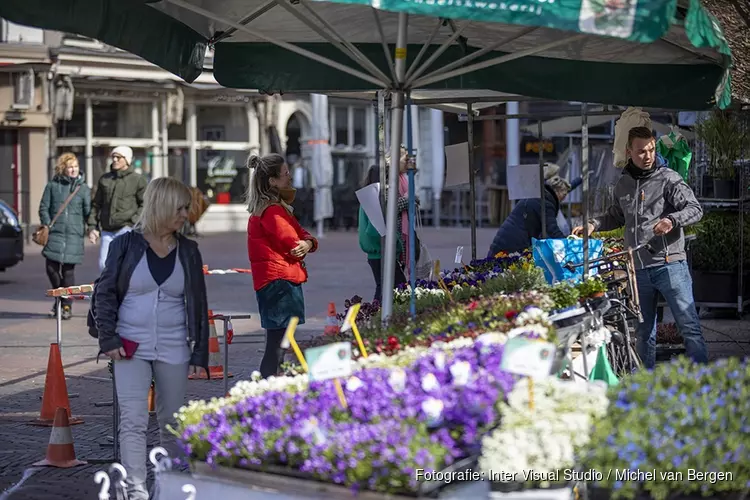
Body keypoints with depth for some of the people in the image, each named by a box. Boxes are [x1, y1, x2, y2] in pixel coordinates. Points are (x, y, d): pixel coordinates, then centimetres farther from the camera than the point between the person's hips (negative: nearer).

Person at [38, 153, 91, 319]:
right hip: (55, 233, 1)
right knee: (51, 267, -4)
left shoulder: (83, 188, 6)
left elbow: (88, 212, 4)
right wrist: (47, 225, -4)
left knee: (68, 269, -1)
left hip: (74, 235, -1)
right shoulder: (52, 185, 6)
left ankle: (67, 305, 11)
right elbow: (44, 207, 7)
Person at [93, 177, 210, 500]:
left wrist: (200, 351, 5)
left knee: (172, 422, 11)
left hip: (174, 349, 2)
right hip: (131, 348, -2)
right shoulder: (126, 244, -2)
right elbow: (104, 293, 1)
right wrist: (108, 339, -7)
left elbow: (198, 303, 9)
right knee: (133, 421, -8)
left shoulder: (188, 251, 5)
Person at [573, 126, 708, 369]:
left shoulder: (668, 178, -3)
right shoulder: (623, 184, 14)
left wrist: (672, 220, -28)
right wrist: (593, 225, 14)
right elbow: (616, 216, 30)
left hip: (669, 264, -5)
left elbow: (695, 208, -10)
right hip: (639, 268, 5)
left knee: (689, 325, -7)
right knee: (644, 331, 13)